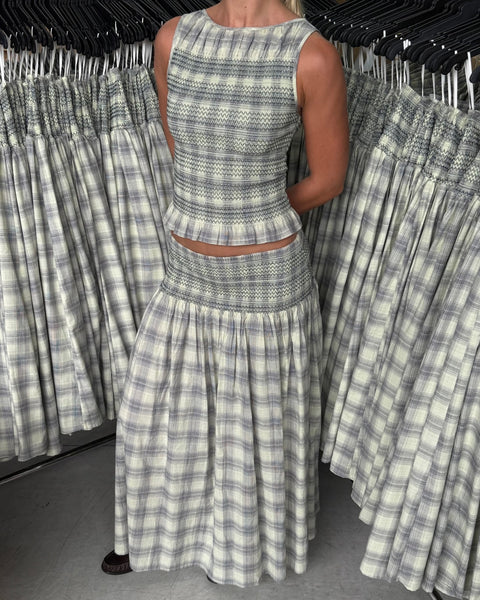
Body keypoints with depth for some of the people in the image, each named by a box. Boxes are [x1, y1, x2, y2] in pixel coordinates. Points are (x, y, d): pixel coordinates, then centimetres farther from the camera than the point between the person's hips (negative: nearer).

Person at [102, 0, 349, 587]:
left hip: (268, 277, -4)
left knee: (262, 418, 18)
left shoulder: (312, 56, -17)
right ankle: (155, 528, 51)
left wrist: (251, 220, 3)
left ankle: (257, 531, 51)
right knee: (156, 411, 20)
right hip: (188, 274, 5)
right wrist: (224, 214, 5)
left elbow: (328, 179, -7)